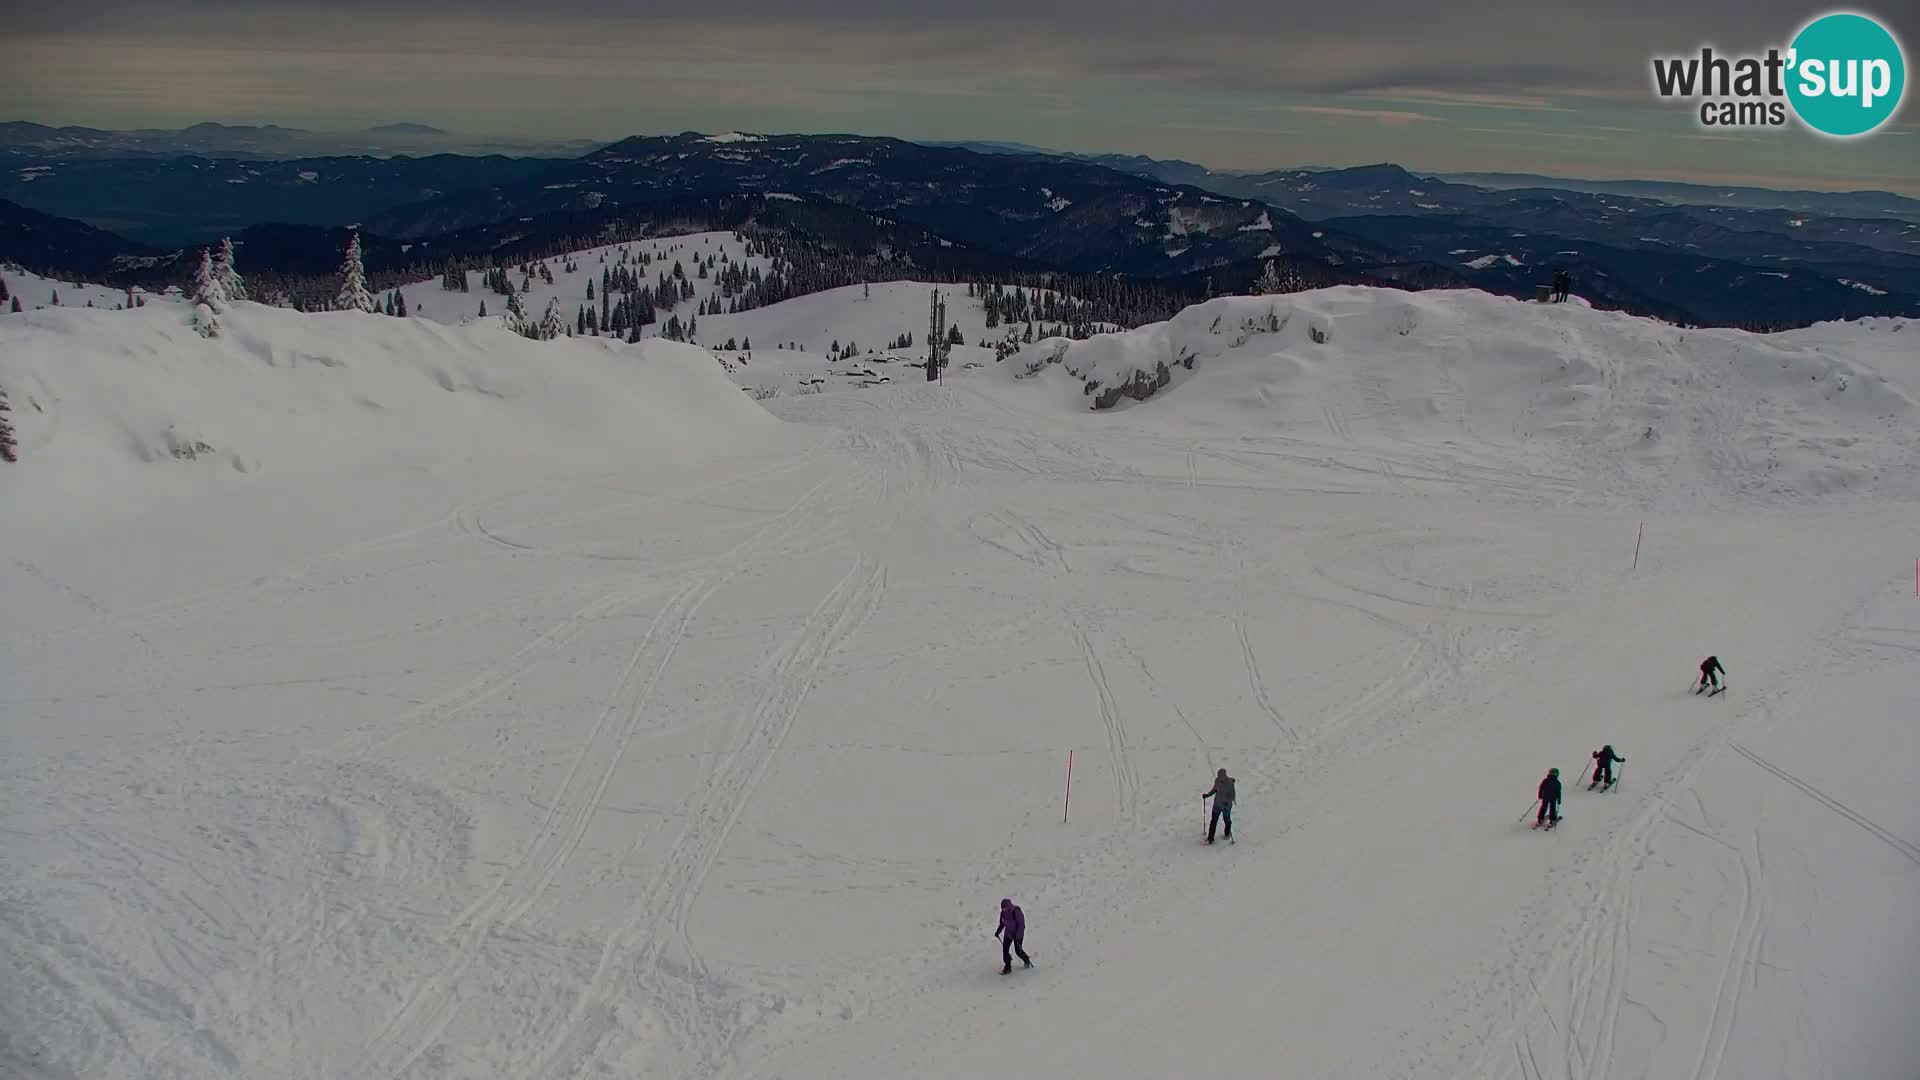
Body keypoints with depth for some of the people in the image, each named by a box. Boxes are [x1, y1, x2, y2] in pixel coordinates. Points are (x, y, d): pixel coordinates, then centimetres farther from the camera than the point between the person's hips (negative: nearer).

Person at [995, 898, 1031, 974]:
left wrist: (1018, 936, -25)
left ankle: (1027, 960, 32)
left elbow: (1021, 925, -23)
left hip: (1018, 933, -5)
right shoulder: (1003, 912, -8)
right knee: (1005, 949, -3)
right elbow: (1002, 923, 10)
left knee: (1018, 950, 1)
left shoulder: (1016, 911, -27)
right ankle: (1007, 967, 9)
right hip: (1008, 933, 5)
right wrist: (998, 931, 3)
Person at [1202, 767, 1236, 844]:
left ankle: (1228, 834, 44)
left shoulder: (1229, 783, -21)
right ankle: (1210, 838, 3)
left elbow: (1232, 795, -19)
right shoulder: (1217, 781, -6)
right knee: (1213, 820, -1)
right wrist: (1207, 795, 6)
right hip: (1217, 804, 4)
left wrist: (1227, 802, -32)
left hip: (1226, 805, -4)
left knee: (1227, 820, 16)